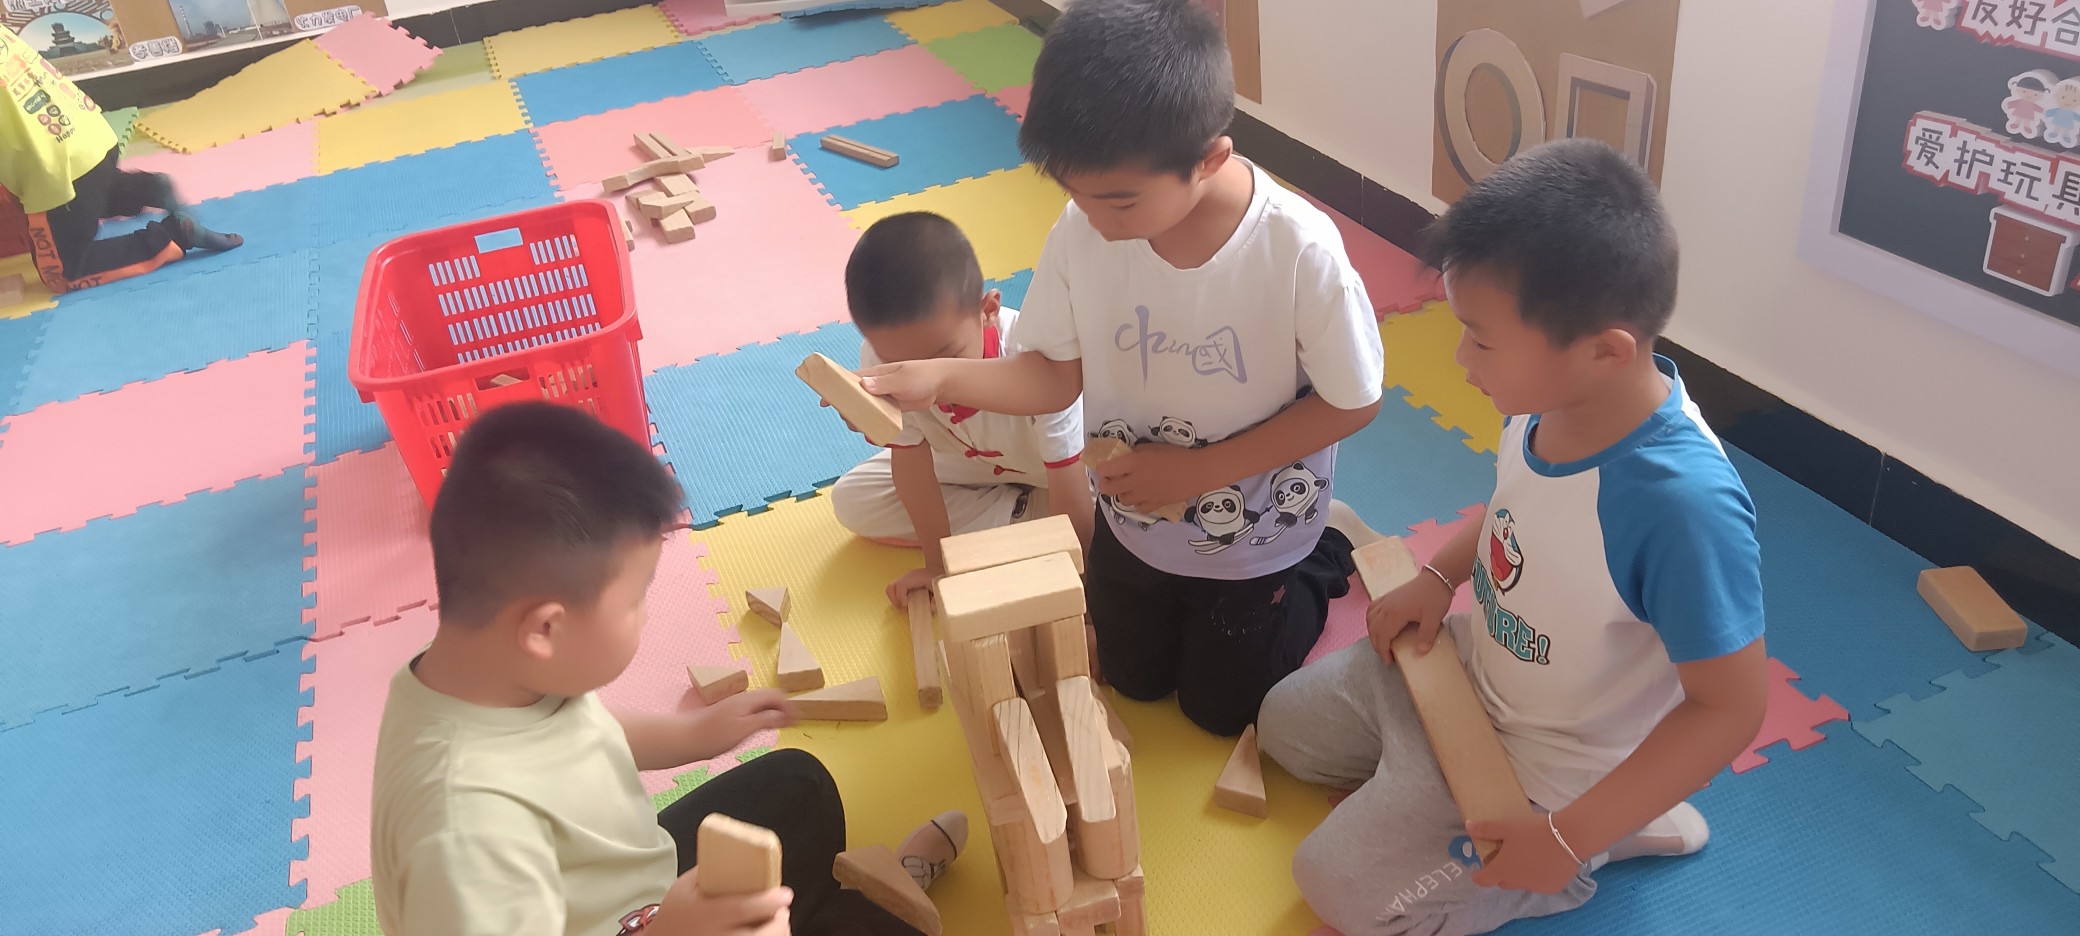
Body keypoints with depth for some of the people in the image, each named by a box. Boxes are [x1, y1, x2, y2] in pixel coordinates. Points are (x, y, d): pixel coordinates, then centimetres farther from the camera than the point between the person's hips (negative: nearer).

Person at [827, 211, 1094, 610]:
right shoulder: (880, 361, -31)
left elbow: (1073, 506, -34)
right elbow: (911, 465, -17)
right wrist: (937, 566, -9)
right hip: (969, 463, 4)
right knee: (852, 501, -9)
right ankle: (1022, 513, -4)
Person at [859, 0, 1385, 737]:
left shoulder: (1300, 252, -36)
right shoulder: (1082, 230, -25)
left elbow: (1351, 402, -23)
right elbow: (1059, 374, -12)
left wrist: (1196, 471, -26)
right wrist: (940, 379, -29)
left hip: (1255, 537, -3)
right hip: (1132, 518, 4)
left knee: (1220, 707, 19)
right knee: (1133, 680, 25)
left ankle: (1316, 566, 38)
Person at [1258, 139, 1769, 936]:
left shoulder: (1684, 504, -39)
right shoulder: (1552, 396, -17)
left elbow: (1731, 707, -27)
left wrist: (1571, 836, -27)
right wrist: (1437, 576, -3)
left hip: (1544, 766, -7)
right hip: (1471, 666, 8)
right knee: (1286, 723, 18)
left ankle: (1606, 836, 8)